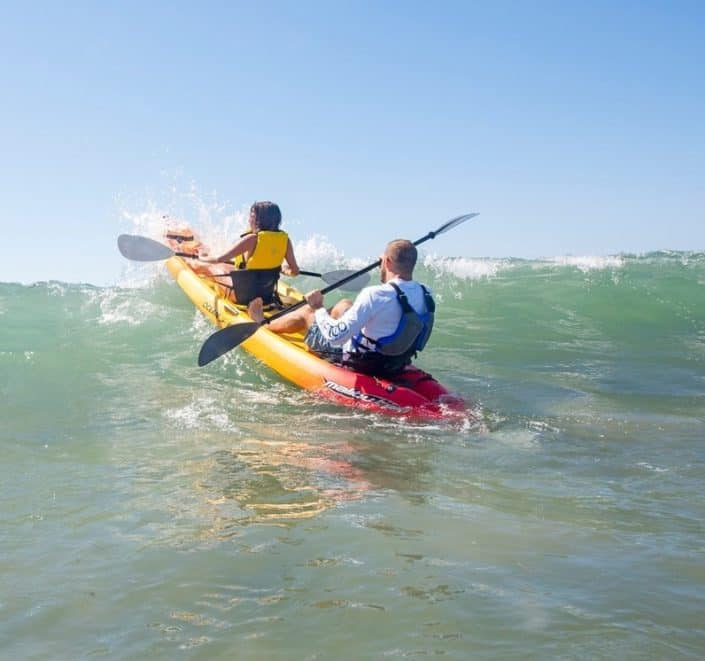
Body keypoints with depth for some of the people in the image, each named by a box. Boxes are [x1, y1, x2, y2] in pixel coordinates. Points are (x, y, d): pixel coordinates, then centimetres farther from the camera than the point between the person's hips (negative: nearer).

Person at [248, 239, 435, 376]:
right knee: (345, 304, 27)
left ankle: (263, 324, 45)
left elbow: (336, 336, -32)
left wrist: (318, 308, -15)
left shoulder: (375, 295, -32)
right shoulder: (425, 296, -11)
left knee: (308, 312, 15)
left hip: (358, 362, -7)